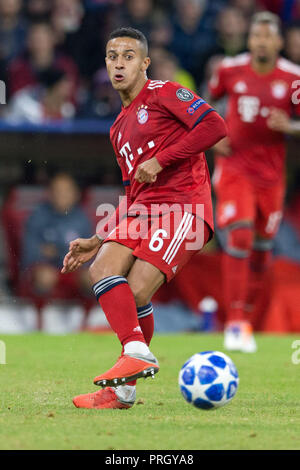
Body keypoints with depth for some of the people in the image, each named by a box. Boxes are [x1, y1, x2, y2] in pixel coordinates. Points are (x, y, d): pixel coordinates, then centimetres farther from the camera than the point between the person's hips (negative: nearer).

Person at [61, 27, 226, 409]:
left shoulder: (163, 93, 3)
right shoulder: (119, 128, 26)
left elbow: (214, 126, -12)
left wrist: (160, 160, -13)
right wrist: (97, 242, 23)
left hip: (183, 205, -7)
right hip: (142, 210, 7)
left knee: (135, 294, -19)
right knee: (103, 271, -20)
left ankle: (125, 387, -9)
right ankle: (137, 353, -25)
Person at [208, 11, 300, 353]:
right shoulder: (230, 70, -3)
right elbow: (207, 100, 16)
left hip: (271, 171, 2)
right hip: (234, 167, -2)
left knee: (262, 248, 8)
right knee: (238, 238, -16)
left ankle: (246, 301, 36)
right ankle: (236, 324, -14)